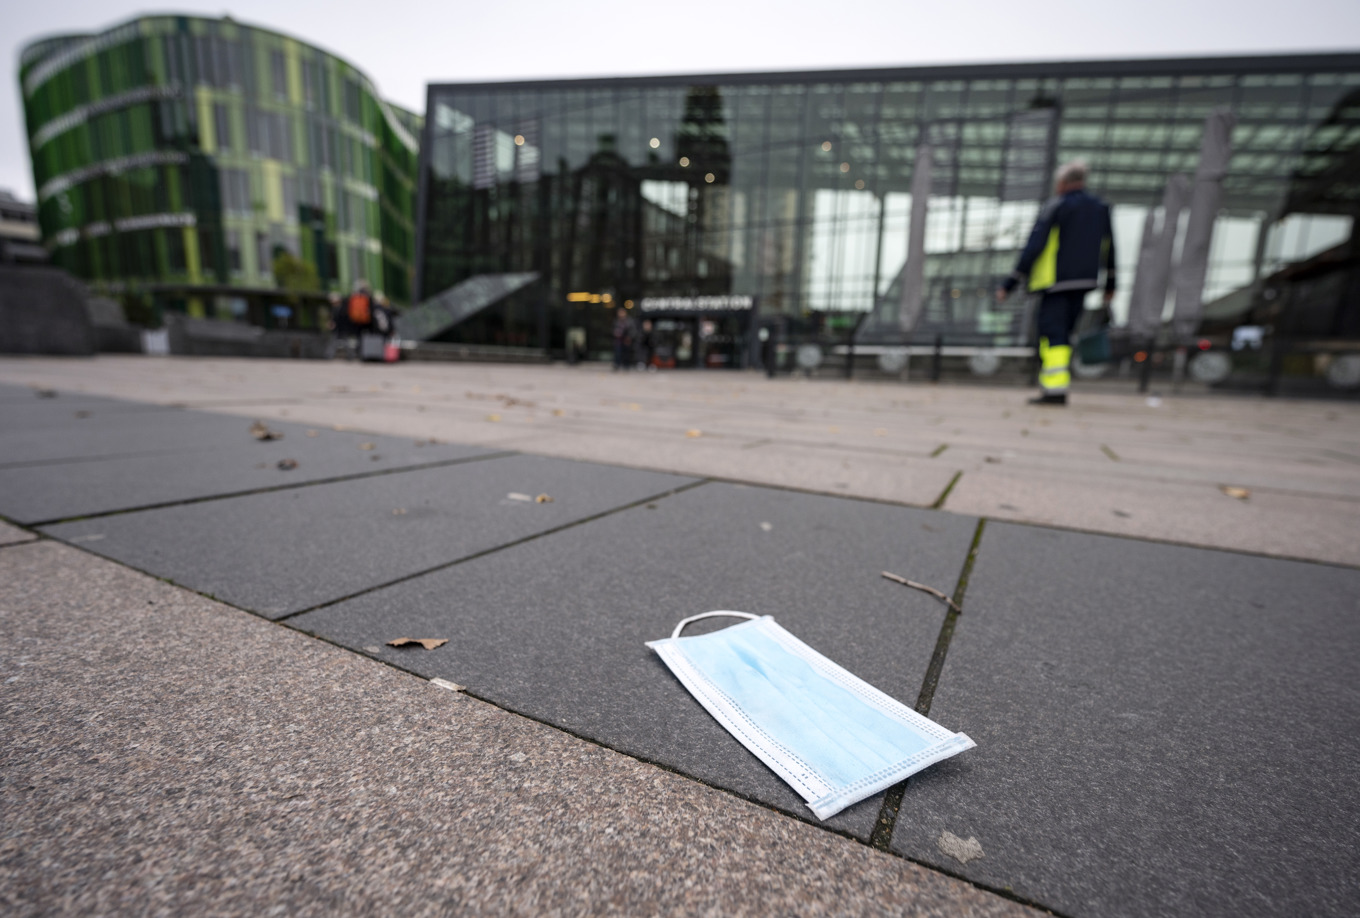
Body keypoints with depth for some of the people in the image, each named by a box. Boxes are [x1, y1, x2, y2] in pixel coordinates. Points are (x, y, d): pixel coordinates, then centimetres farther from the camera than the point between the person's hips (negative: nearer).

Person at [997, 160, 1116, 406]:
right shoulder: (1101, 207, 15)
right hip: (1083, 283, 7)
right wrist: (1110, 284, 28)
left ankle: (1056, 389, -17)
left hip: (1055, 282, -7)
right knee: (1063, 334, 13)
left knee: (1053, 335, -9)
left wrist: (1009, 284, -12)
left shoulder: (1056, 206, -5)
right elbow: (1108, 248, 19)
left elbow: (1033, 248, -13)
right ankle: (1050, 383, 15)